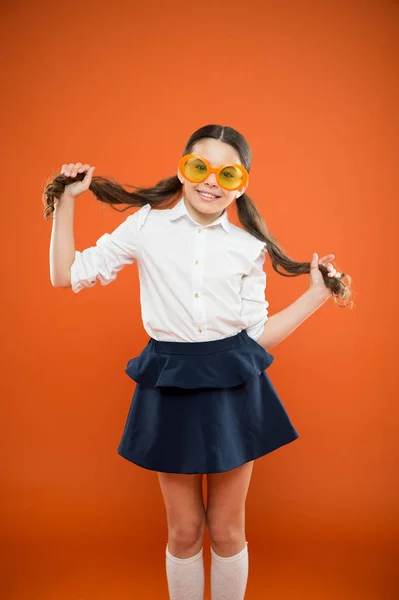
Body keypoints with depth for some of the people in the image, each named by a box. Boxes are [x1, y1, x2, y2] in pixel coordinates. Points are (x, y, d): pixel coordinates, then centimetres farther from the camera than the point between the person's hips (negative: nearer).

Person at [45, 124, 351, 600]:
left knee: (228, 531, 15)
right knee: (184, 531, 15)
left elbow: (258, 334, 3)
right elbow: (67, 276, 1)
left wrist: (316, 295, 0)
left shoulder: (248, 246, 0)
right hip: (170, 387, -1)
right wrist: (66, 200, -1)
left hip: (233, 388, 1)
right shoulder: (146, 225, -3)